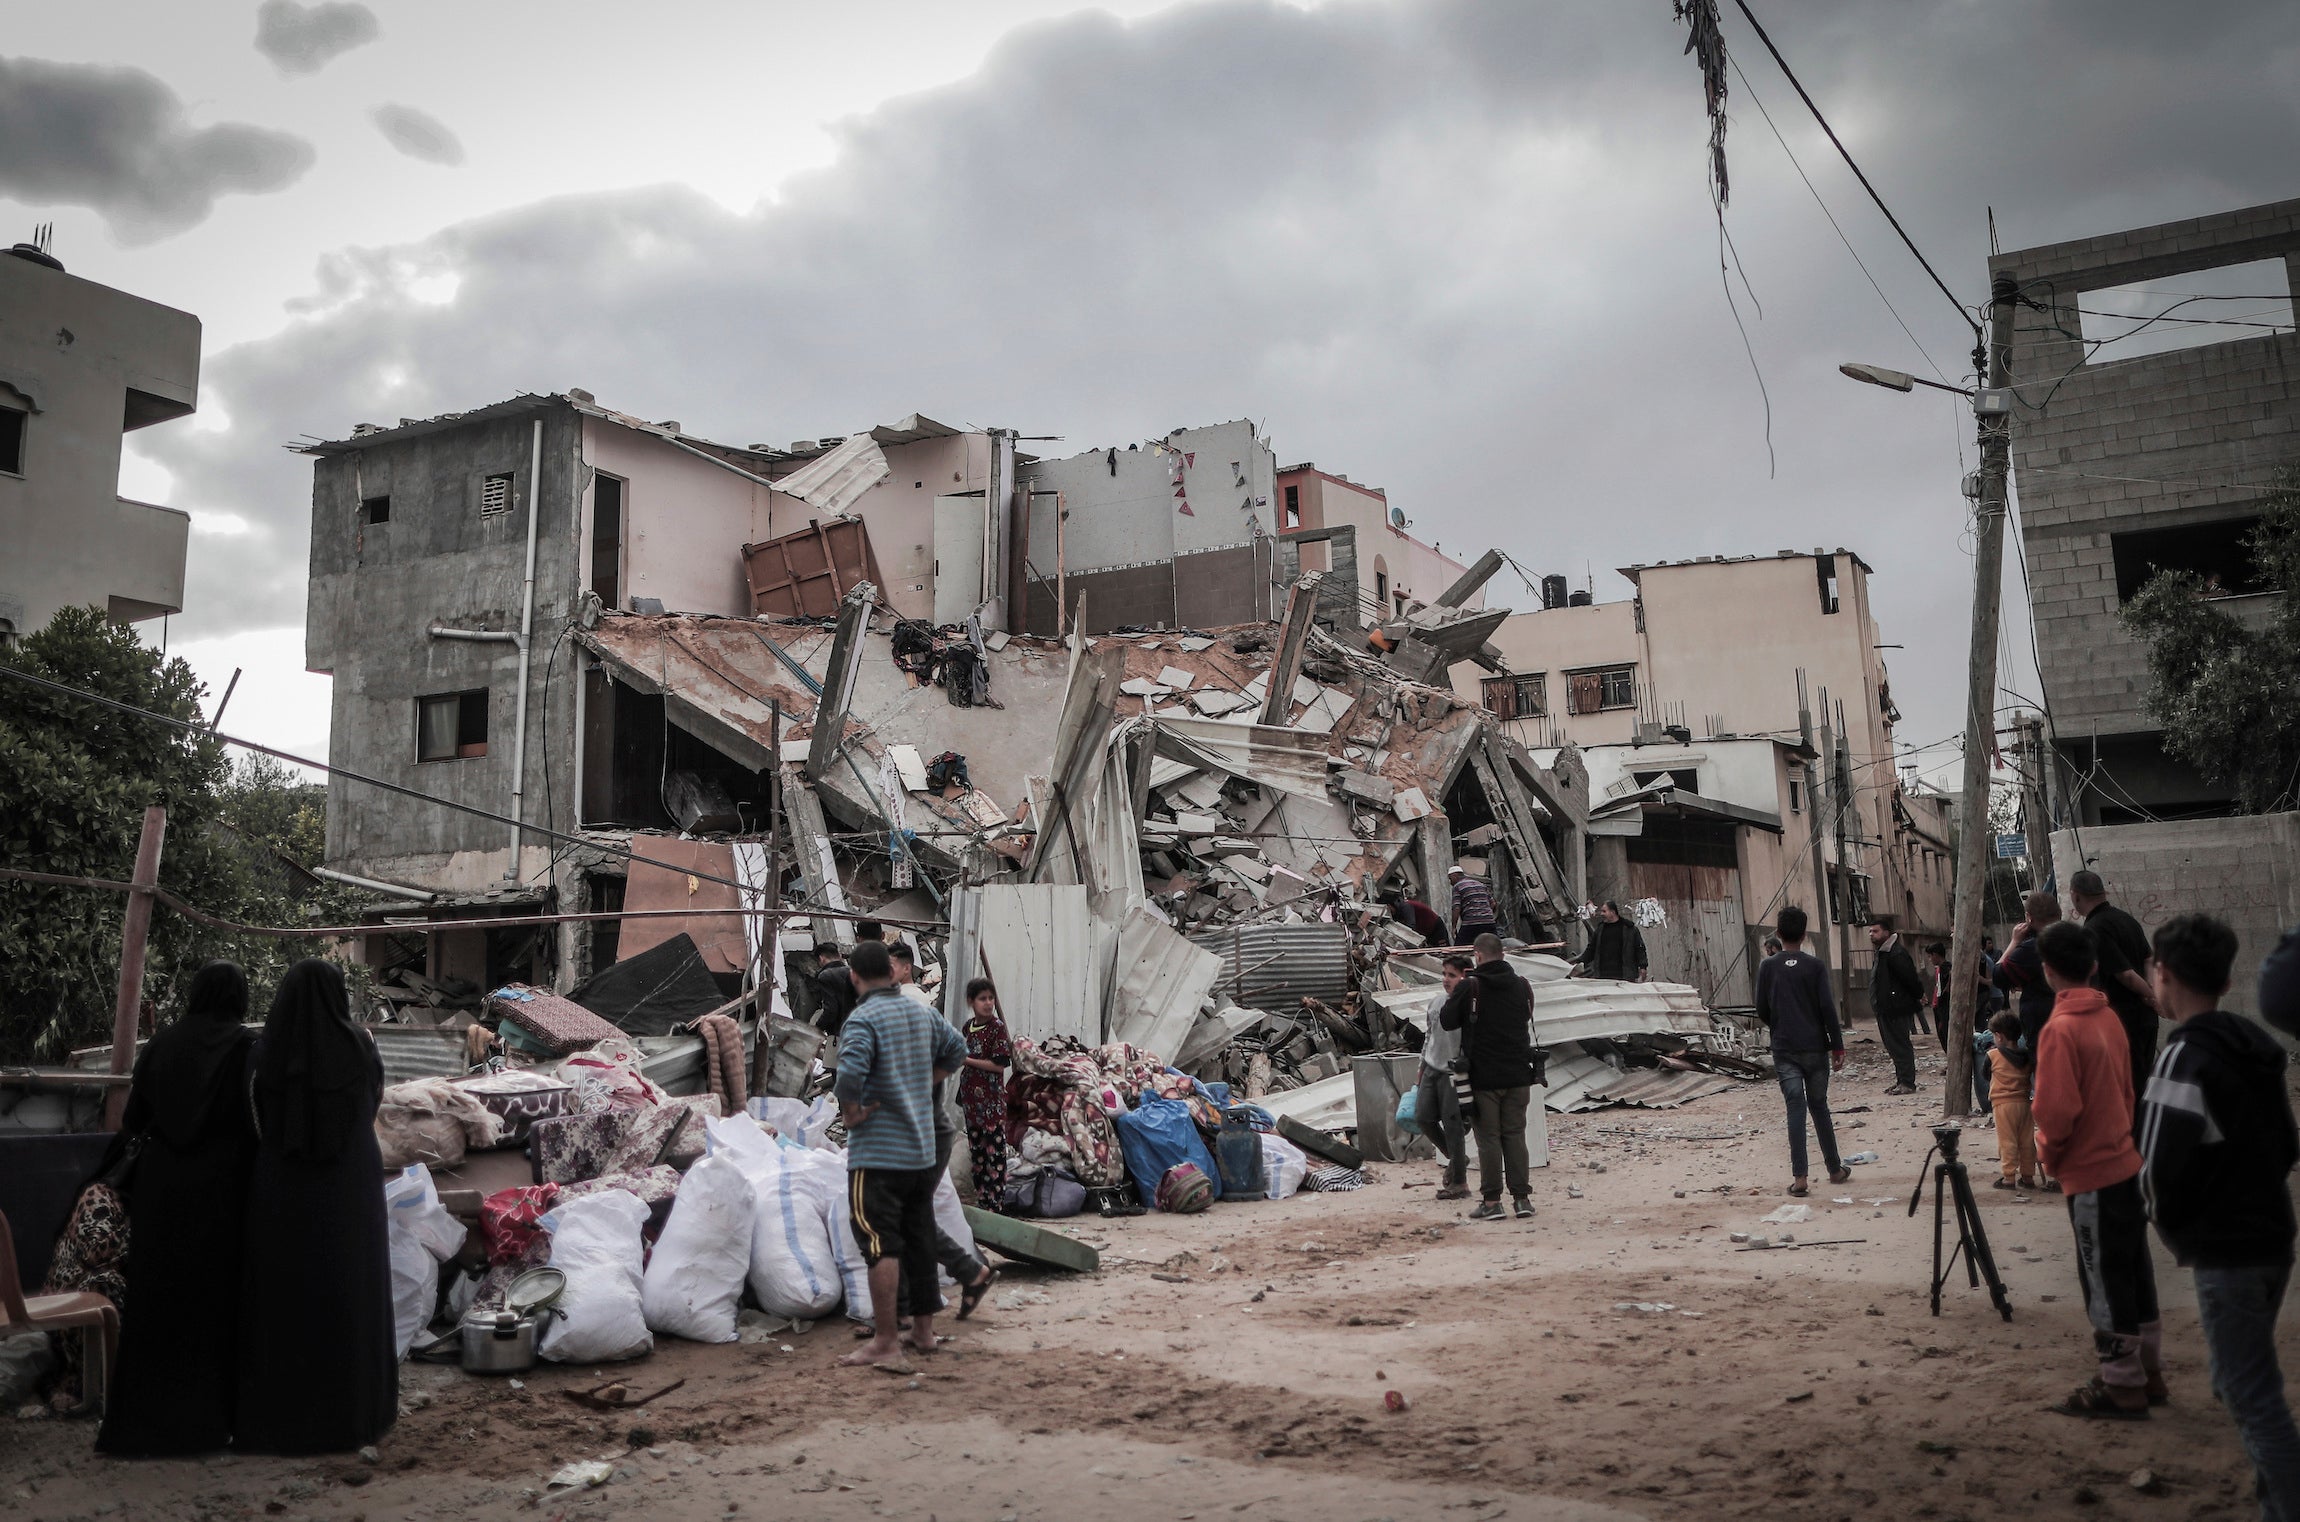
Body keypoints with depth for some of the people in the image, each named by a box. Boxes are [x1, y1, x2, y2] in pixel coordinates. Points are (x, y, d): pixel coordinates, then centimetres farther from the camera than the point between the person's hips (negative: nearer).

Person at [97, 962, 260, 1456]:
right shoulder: (245, 1047, -7)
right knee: (215, 1297, 6)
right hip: (222, 1189, -3)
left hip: (161, 1189, 3)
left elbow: (132, 1119, 3)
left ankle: (144, 1417, 15)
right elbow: (259, 1122, -12)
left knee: (157, 1296, 10)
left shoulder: (162, 1042, 2)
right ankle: (211, 1415, 9)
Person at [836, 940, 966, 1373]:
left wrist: (851, 1111, -14)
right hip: (923, 1150, 7)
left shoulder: (862, 1020, -15)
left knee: (880, 1244, -4)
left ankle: (885, 1343, -4)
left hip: (877, 1153, -7)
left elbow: (849, 1074, -30)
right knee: (919, 1239, 16)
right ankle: (923, 1329, 25)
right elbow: (956, 1050, 23)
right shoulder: (922, 1013, 9)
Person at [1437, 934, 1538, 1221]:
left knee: (1488, 1137, 3)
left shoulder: (1468, 987, -12)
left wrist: (1452, 997, 12)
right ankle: (1522, 1197, 10)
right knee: (1515, 1134, 11)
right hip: (1518, 1073, 4)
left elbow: (1447, 1021, -4)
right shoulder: (1521, 986, 4)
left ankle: (1492, 1201, 5)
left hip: (1483, 1076, -4)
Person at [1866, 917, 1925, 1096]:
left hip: (1897, 1010, -11)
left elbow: (1910, 978, -19)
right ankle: (1901, 1081, 22)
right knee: (1893, 1046, 14)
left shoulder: (1897, 954, -18)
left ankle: (1907, 1083, -1)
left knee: (1900, 1046, -6)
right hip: (1886, 1010, 11)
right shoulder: (1883, 953, 15)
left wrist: (1918, 995, -6)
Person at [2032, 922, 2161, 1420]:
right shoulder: (2109, 1018, 5)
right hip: (2127, 1163, 8)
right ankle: (2148, 1373, 27)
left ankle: (2122, 1387, 10)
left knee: (2104, 1281, 2)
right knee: (2133, 1272, 17)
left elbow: (2057, 1110, -23)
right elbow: (2125, 1090, 14)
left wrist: (2048, 1152, -6)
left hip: (2090, 1175, -8)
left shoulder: (2061, 1029, -20)